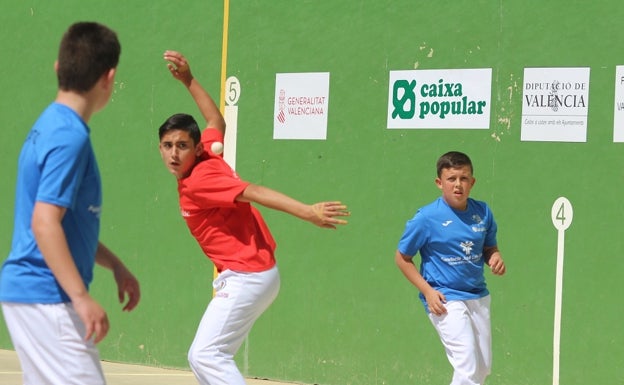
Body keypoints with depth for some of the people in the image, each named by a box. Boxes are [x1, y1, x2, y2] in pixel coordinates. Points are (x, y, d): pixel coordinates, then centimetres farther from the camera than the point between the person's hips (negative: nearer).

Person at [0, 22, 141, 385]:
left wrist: (115, 265, 25)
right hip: (47, 299, -10)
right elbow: (44, 224, -24)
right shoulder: (71, 137, -16)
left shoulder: (48, 126, 13)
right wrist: (82, 297, -25)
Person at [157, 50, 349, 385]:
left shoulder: (199, 181, -16)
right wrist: (188, 81, 28)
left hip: (246, 277, -10)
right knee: (203, 357, 13)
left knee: (206, 355, -16)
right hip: (256, 273, 10)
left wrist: (307, 212, -39)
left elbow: (254, 193, -27)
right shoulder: (207, 155, 8)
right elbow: (216, 123, 28)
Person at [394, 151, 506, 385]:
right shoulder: (427, 217, -12)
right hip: (446, 301, -6)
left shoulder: (482, 212, 0)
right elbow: (402, 257, -4)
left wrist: (495, 258, -9)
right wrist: (427, 290, -12)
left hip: (478, 297, 6)